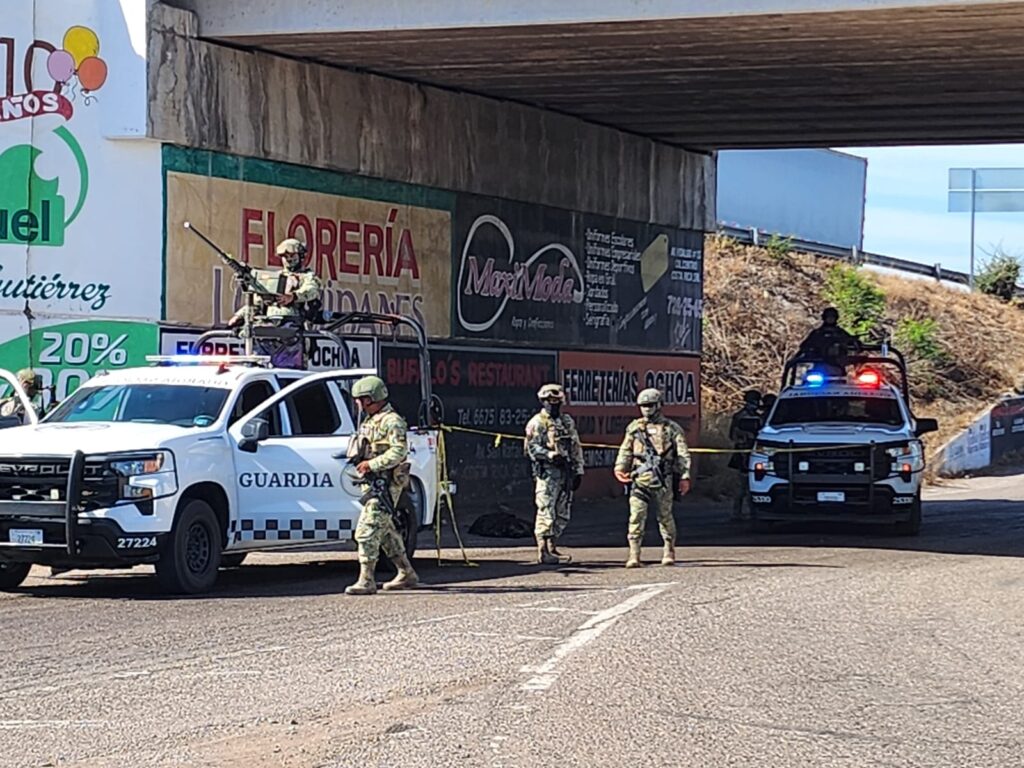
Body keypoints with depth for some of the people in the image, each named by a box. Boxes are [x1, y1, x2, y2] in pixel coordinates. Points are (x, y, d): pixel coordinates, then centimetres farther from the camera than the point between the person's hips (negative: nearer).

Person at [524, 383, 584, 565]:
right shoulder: (537, 423, -3)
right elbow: (531, 447, -10)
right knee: (546, 512, -9)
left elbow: (576, 448, 18)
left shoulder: (567, 422, 16)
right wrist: (550, 455, -24)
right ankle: (543, 553, -8)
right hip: (547, 472, -7)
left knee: (563, 514, 9)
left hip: (565, 472, 7)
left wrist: (578, 471, 12)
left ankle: (552, 549, 18)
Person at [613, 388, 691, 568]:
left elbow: (683, 455, 5)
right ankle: (634, 555, -11)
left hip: (662, 480, -1)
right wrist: (620, 469, 0)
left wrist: (685, 477, -4)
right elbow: (625, 451, 16)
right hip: (639, 480, 1)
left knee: (665, 516, 6)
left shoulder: (671, 429, 7)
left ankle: (669, 551, 23)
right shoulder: (634, 428, 14)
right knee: (636, 516, -10)